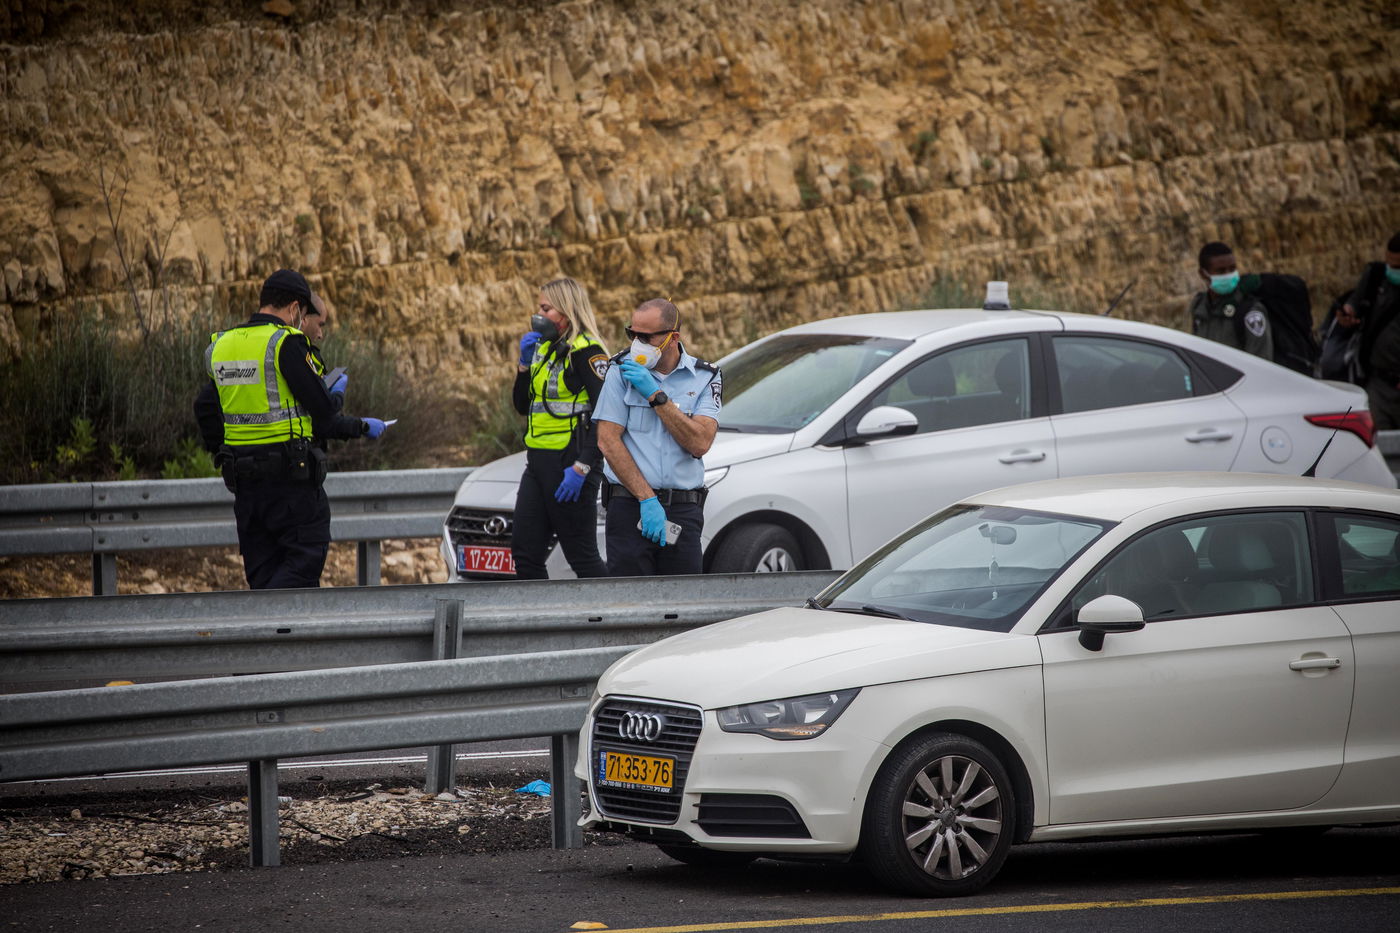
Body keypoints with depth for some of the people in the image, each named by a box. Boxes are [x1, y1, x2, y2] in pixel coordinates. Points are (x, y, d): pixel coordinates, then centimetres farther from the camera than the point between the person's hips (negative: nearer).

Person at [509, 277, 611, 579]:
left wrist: (581, 467, -23)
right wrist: (525, 362, 3)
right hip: (539, 462, 9)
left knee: (582, 557, -7)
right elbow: (522, 405, 18)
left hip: (569, 463, -9)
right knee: (524, 553, 5)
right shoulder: (545, 349, 16)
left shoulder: (585, 351, -11)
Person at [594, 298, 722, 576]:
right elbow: (608, 441, -4)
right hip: (630, 508, -1)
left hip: (684, 511, 1)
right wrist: (647, 499, -11)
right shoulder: (623, 370, 2)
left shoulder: (705, 378, 5)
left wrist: (656, 395, -11)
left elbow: (699, 443, -8)